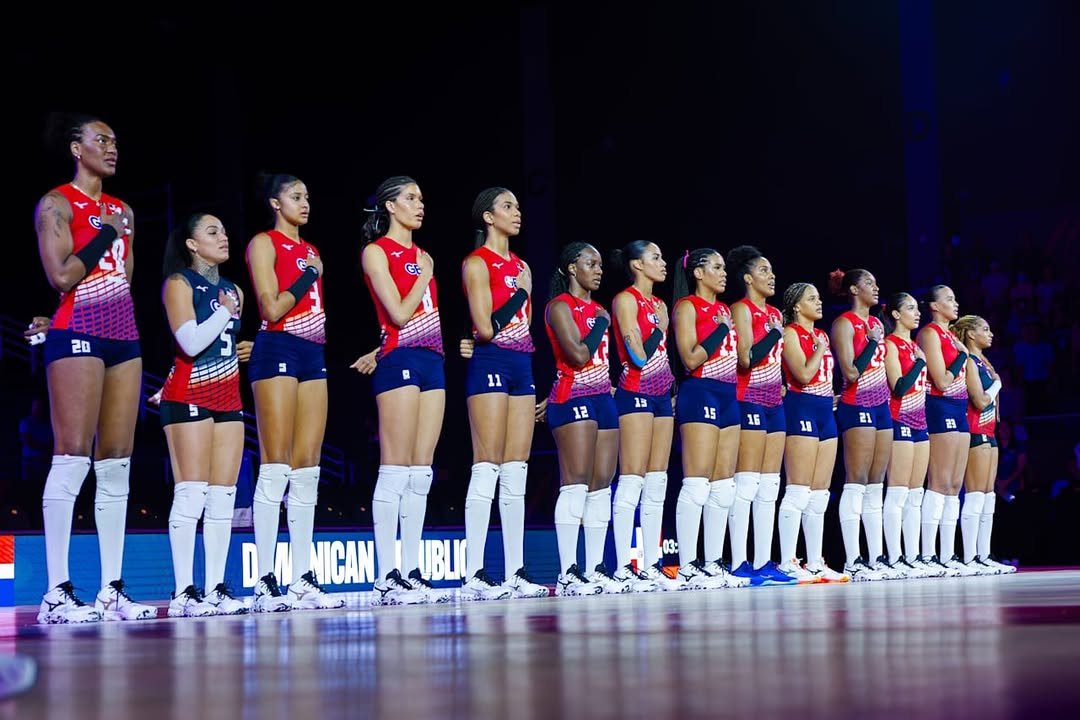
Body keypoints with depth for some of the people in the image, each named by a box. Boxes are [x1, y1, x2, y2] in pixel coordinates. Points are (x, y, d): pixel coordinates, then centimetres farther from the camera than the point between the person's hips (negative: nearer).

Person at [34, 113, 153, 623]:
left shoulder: (122, 211, 20)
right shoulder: (57, 204, -2)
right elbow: (60, 276, -14)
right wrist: (104, 235, -8)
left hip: (124, 338, 8)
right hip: (78, 336, -7)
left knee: (116, 466, 4)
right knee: (72, 459, -12)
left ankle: (111, 590, 6)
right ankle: (57, 593, -12)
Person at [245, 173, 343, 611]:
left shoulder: (310, 251, 20)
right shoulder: (264, 244, -1)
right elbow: (272, 308, -12)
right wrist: (309, 276, -6)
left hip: (313, 355, 7)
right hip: (278, 350, -7)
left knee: (307, 470, 3)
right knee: (276, 468, -10)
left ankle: (304, 580, 4)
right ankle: (266, 583, -10)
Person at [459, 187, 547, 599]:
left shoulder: (521, 267, 19)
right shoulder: (477, 263, -4)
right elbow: (485, 327, -13)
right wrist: (521, 293, -4)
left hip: (522, 366, 8)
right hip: (491, 364, -8)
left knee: (516, 474, 6)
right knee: (487, 470, -11)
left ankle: (516, 573, 7)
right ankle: (475, 576, -11)